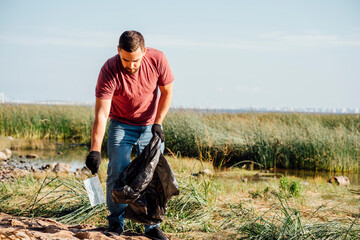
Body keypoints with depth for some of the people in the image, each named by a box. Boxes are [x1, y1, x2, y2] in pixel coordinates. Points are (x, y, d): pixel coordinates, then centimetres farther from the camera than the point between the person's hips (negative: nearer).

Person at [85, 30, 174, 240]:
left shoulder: (157, 60, -21)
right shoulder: (109, 71, -27)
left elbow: (167, 92, -4)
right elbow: (101, 114, -29)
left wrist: (158, 123, -13)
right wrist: (95, 150, -38)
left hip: (151, 125, 2)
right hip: (121, 125, -2)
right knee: (117, 173, -10)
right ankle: (116, 222, 4)